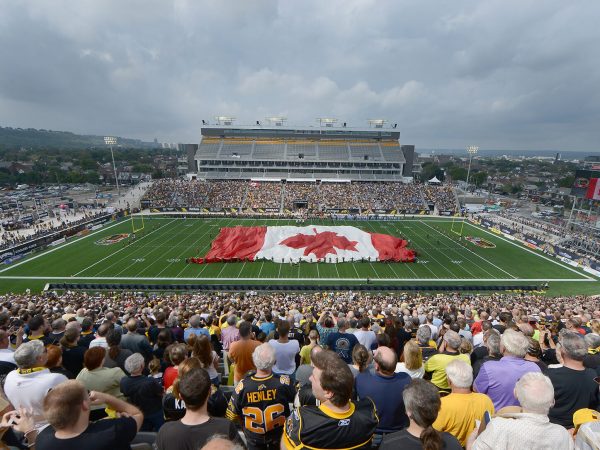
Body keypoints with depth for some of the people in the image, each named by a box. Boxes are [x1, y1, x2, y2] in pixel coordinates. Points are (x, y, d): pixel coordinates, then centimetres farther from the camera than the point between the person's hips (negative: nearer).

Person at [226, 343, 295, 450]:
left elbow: (232, 416, -15)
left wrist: (245, 418, 4)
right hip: (279, 435, 0)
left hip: (253, 438, 1)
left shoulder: (243, 385, -31)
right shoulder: (283, 382, -32)